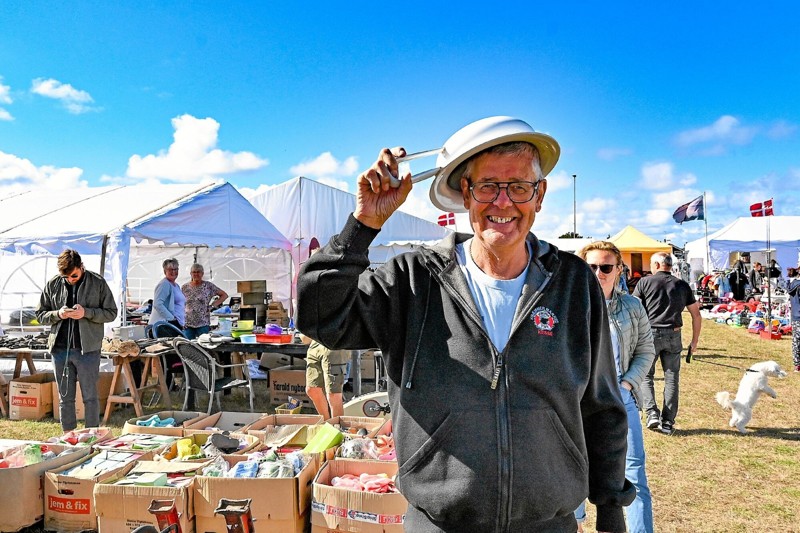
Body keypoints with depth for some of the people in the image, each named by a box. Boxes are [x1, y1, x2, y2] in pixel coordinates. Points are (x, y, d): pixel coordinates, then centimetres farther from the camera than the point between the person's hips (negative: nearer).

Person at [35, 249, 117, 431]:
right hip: (60, 349, 3)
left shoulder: (98, 283, -3)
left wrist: (86, 312, -16)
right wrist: (58, 314, -11)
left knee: (90, 397, 4)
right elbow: (40, 315, 10)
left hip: (88, 348, -3)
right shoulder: (53, 284, 4)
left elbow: (111, 312, 0)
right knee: (65, 398, 11)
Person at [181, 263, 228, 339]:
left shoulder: (208, 286, 0)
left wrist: (213, 305, -3)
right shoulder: (184, 287, 8)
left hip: (203, 324, -2)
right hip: (187, 324, 2)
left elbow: (224, 295, 4)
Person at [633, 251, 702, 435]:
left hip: (650, 334, -2)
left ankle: (652, 413, -4)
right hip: (673, 336, 3)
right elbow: (696, 315, 11)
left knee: (645, 375, 11)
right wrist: (695, 341, 17)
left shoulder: (645, 282, 1)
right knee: (672, 379, 10)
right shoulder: (682, 285, 10)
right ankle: (668, 422, 12)